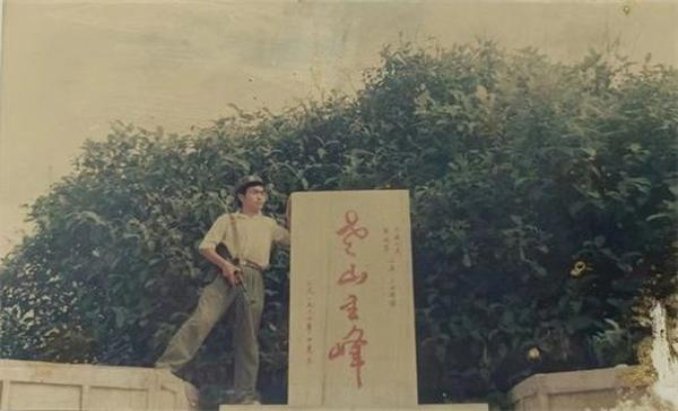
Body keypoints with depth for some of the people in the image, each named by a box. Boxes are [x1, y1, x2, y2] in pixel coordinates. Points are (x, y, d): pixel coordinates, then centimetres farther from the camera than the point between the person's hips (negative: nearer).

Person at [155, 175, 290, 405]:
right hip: (229, 275, -2)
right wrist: (224, 264, -14)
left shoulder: (269, 225, 22)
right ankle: (165, 367, -23)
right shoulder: (227, 220, 14)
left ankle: (246, 395, 5)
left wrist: (293, 219, 8)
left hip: (254, 281, 3)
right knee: (201, 319, -21)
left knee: (248, 339, 2)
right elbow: (205, 247, 3)